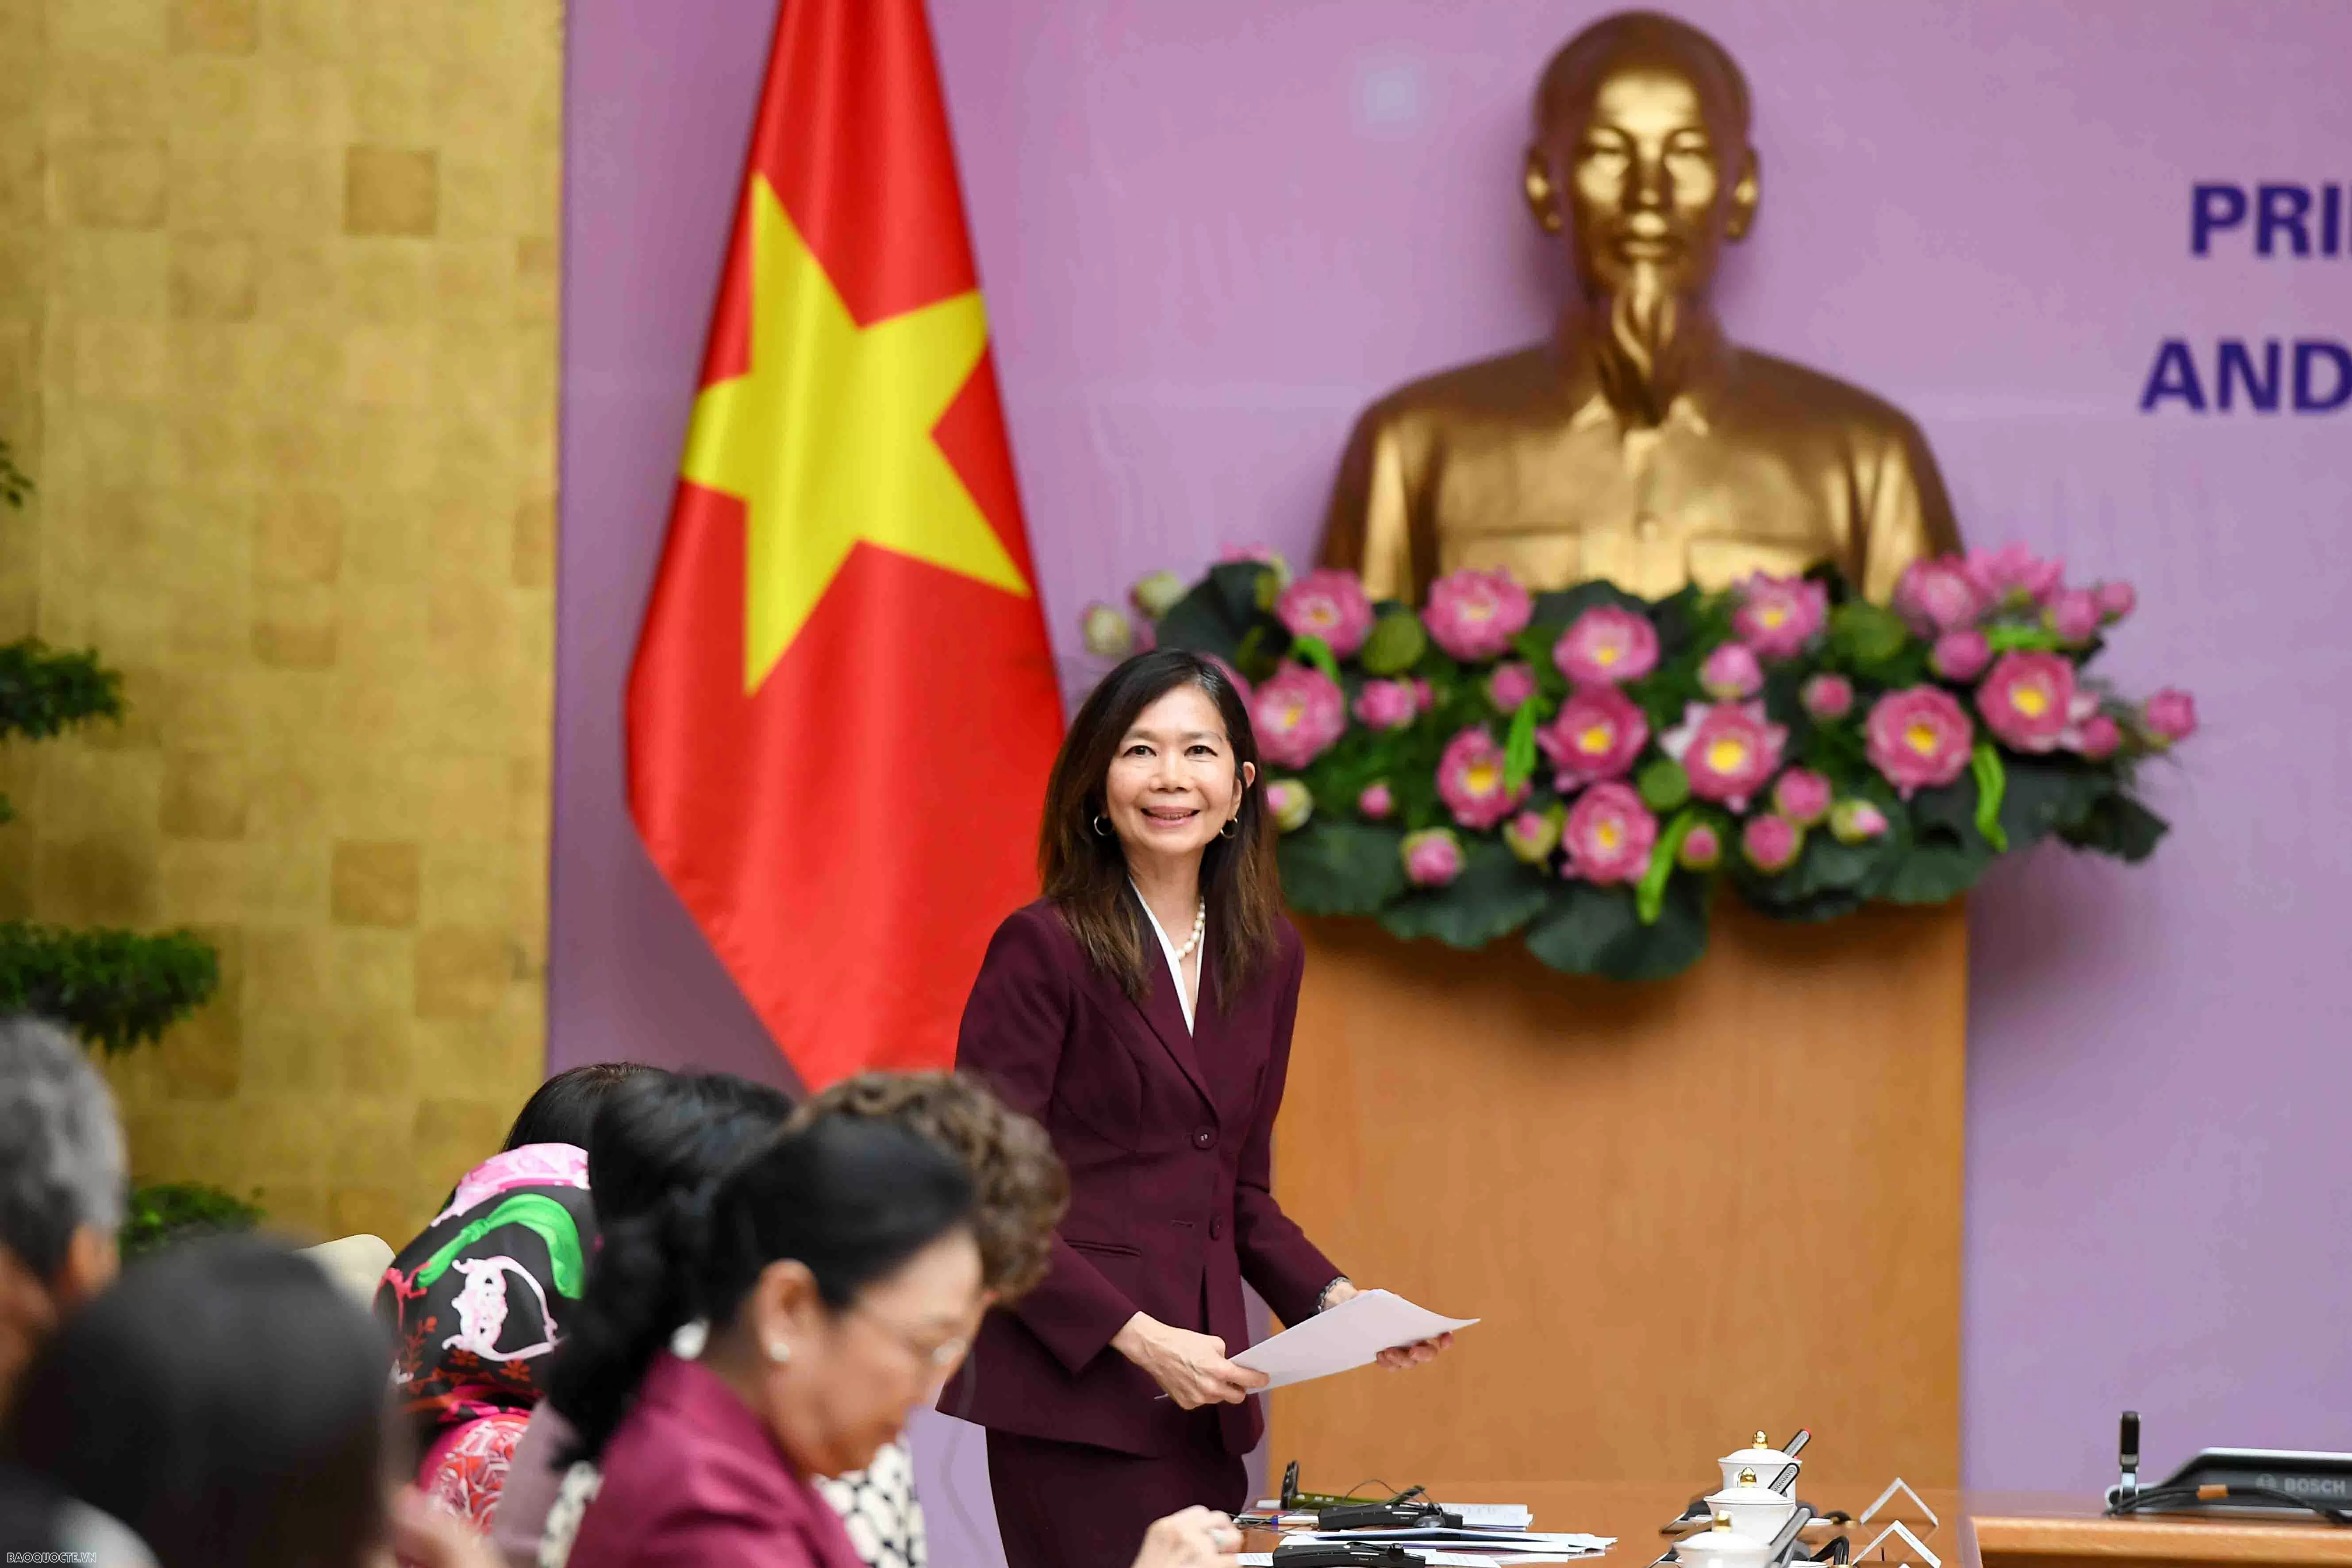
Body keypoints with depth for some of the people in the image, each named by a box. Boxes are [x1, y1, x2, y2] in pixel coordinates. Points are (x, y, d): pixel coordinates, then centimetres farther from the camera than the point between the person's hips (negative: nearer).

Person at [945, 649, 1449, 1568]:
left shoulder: (1265, 960, 13)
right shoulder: (1045, 950, -6)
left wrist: (1335, 1298, 5)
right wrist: (1137, 1338, -16)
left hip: (1201, 1403, 6)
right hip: (1072, 1397, -6)